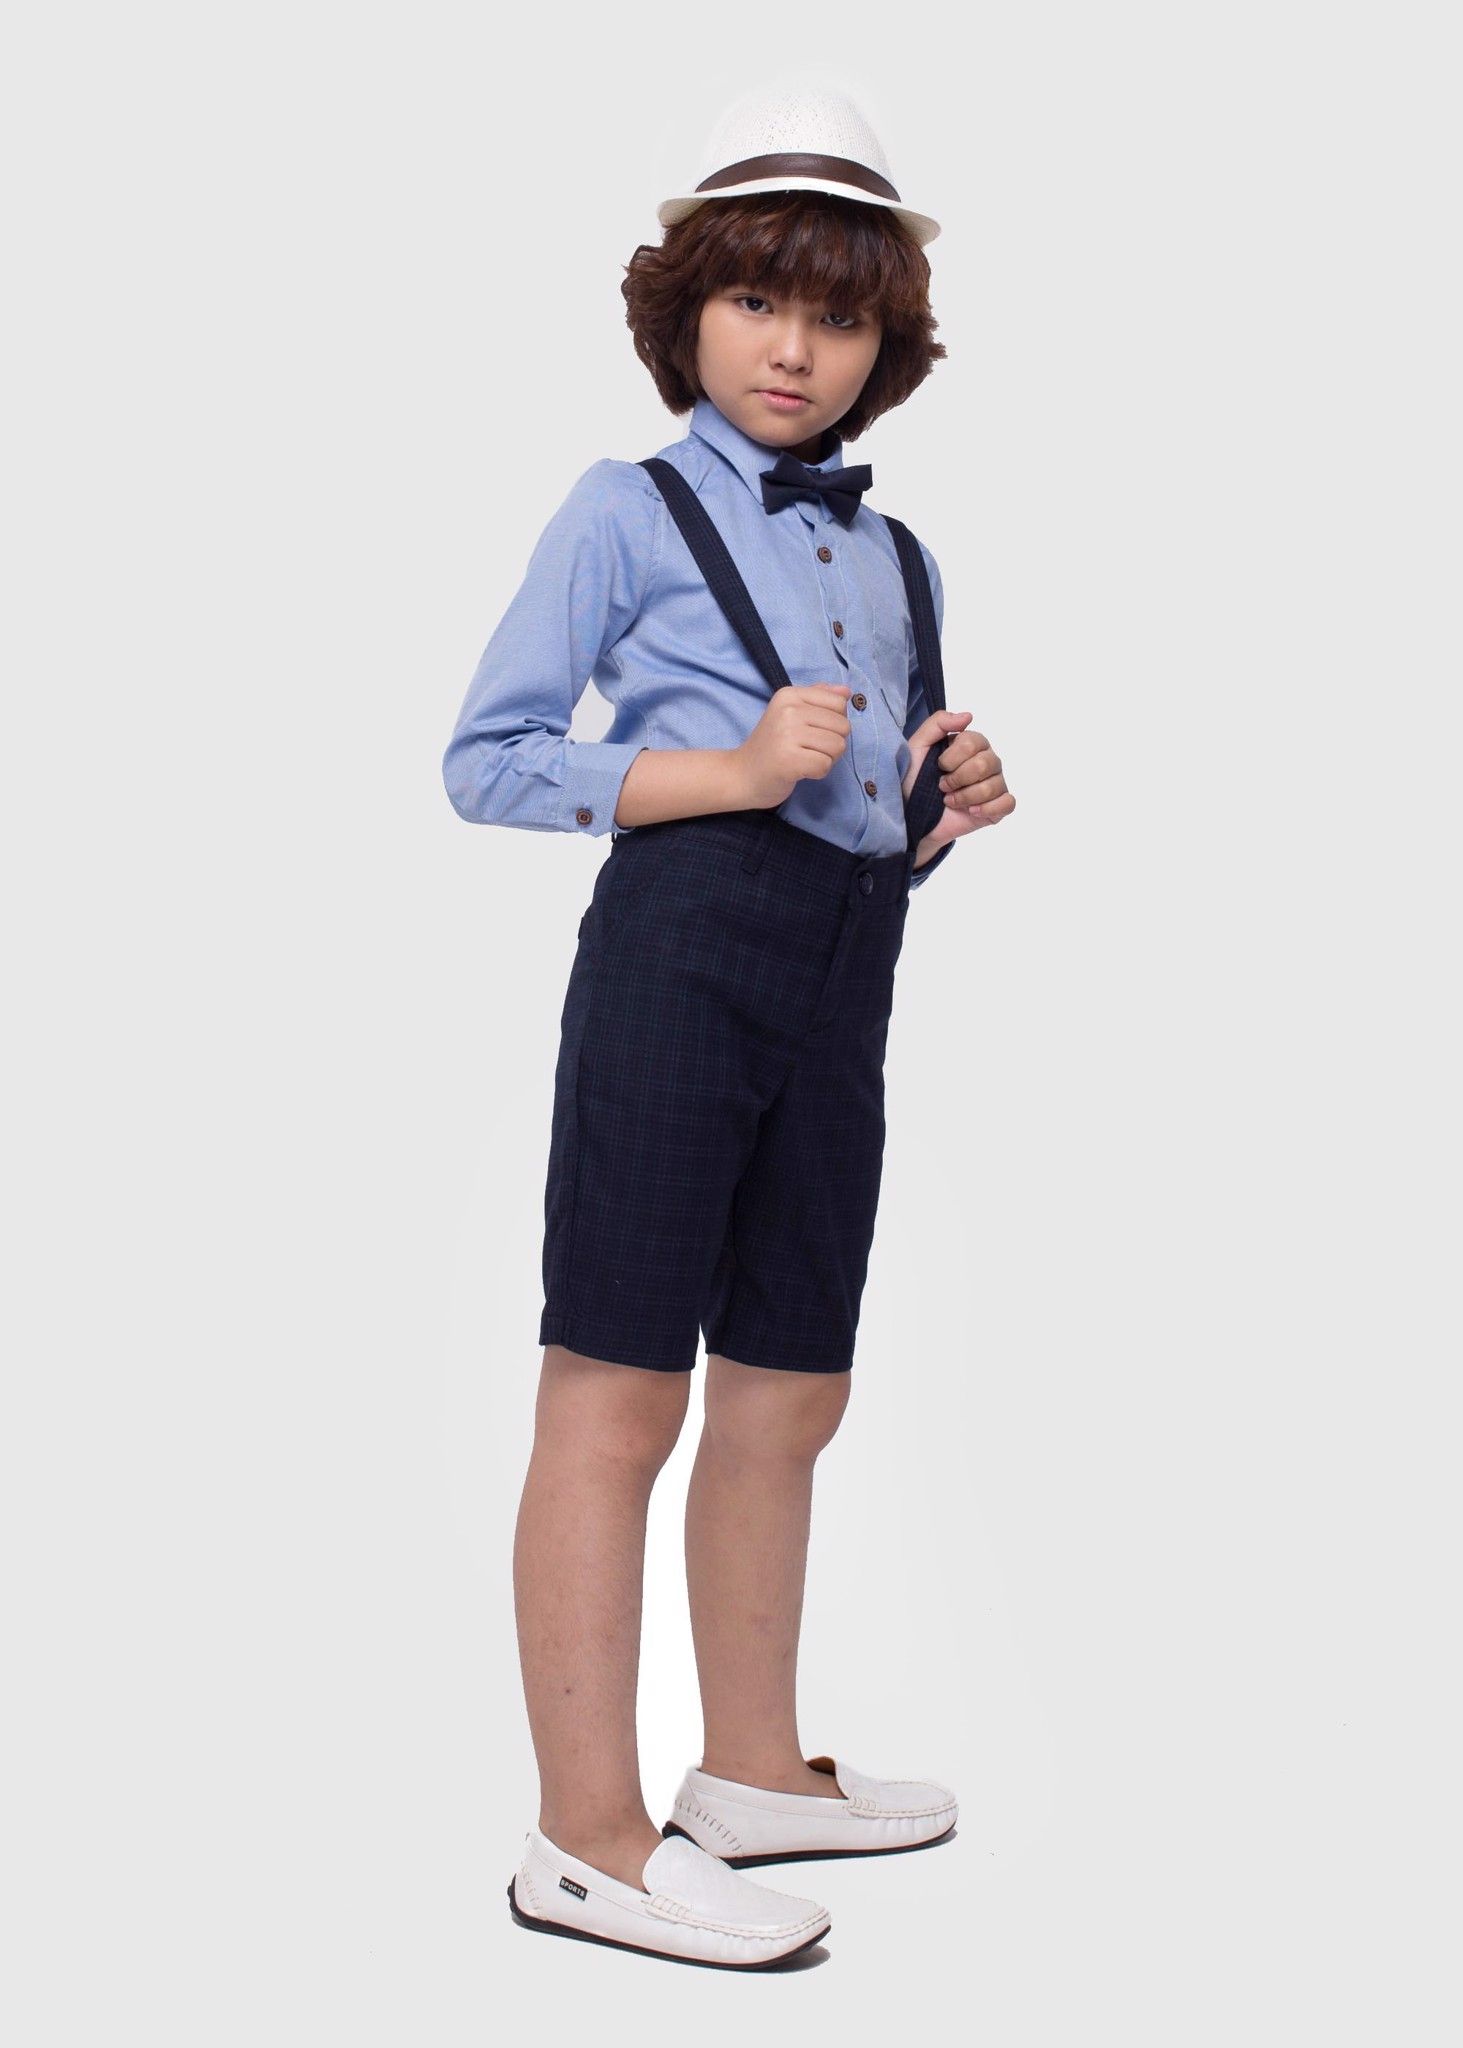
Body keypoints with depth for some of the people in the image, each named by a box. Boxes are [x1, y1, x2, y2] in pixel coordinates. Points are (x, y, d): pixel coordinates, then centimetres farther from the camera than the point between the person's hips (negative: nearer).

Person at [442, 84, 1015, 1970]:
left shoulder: (895, 557, 19)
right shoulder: (629, 511, 1)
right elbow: (483, 760, -5)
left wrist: (950, 806, 2)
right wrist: (726, 773, -14)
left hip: (843, 977, 7)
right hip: (681, 947, -7)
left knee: (788, 1398, 14)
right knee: (618, 1394, -3)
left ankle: (754, 1769, 30)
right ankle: (587, 1838, 6)